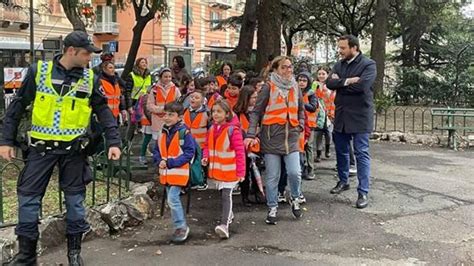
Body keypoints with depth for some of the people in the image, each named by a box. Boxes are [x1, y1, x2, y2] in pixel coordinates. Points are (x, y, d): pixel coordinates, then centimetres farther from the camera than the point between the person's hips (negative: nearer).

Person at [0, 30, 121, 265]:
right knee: (28, 196, 3)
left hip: (73, 148, 1)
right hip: (41, 147, -1)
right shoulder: (38, 71, -4)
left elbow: (103, 111, 6)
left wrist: (113, 141, -3)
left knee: (75, 197, 9)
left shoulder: (89, 78, 0)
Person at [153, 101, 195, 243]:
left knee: (172, 199, -11)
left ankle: (181, 227, 4)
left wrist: (170, 163, -20)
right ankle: (181, 226, 26)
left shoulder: (184, 132, -14)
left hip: (178, 172, -7)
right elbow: (157, 150, 15)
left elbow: (189, 153, -16)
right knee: (172, 200, 14)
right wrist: (159, 161, -8)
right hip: (165, 173, 7)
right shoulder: (163, 132, 8)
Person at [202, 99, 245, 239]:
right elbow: (207, 145, 17)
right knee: (223, 194, 21)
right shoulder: (212, 128, 5)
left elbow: (240, 151, -17)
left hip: (229, 170, -7)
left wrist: (240, 171, -18)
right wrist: (206, 157, -4)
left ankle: (225, 225, -16)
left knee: (226, 195, -12)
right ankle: (229, 214, 42)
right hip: (217, 169, 7)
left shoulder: (233, 129, -17)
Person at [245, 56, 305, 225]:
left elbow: (301, 110, 23)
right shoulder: (268, 88, -6)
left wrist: (300, 126, 7)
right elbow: (256, 112, -6)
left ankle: (295, 199, 20)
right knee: (272, 177, 4)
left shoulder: (295, 88, 9)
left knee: (294, 172, -8)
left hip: (291, 136, 3)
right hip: (272, 136, -3)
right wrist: (251, 134, -15)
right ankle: (272, 209, 19)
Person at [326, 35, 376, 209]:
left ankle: (363, 192, 1)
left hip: (360, 116, -6)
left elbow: (362, 85, -24)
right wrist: (348, 81, -18)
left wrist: (340, 83, -11)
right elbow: (329, 83, -4)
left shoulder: (368, 64, -9)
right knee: (341, 151, 17)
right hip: (341, 115, 6)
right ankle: (343, 181, 36)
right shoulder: (339, 65, 10)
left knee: (361, 154, -3)